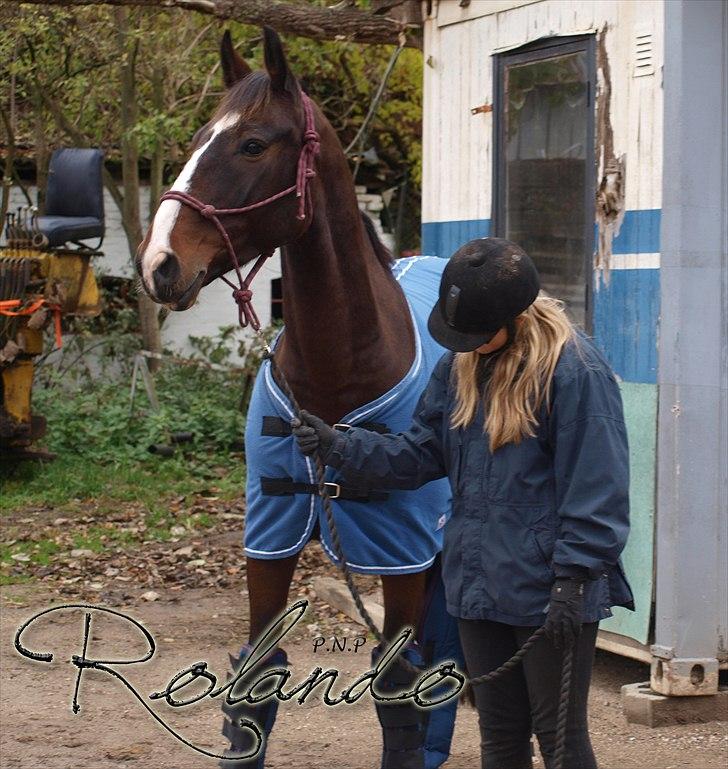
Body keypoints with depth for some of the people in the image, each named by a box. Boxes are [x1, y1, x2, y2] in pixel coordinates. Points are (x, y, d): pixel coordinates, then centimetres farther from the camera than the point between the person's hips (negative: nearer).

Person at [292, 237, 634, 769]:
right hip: (480, 585, 7)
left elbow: (595, 488, -17)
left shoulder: (575, 370, -16)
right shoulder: (461, 365, 7)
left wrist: (574, 578, -20)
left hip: (548, 595, -7)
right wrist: (339, 446, -5)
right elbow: (420, 455, 9)